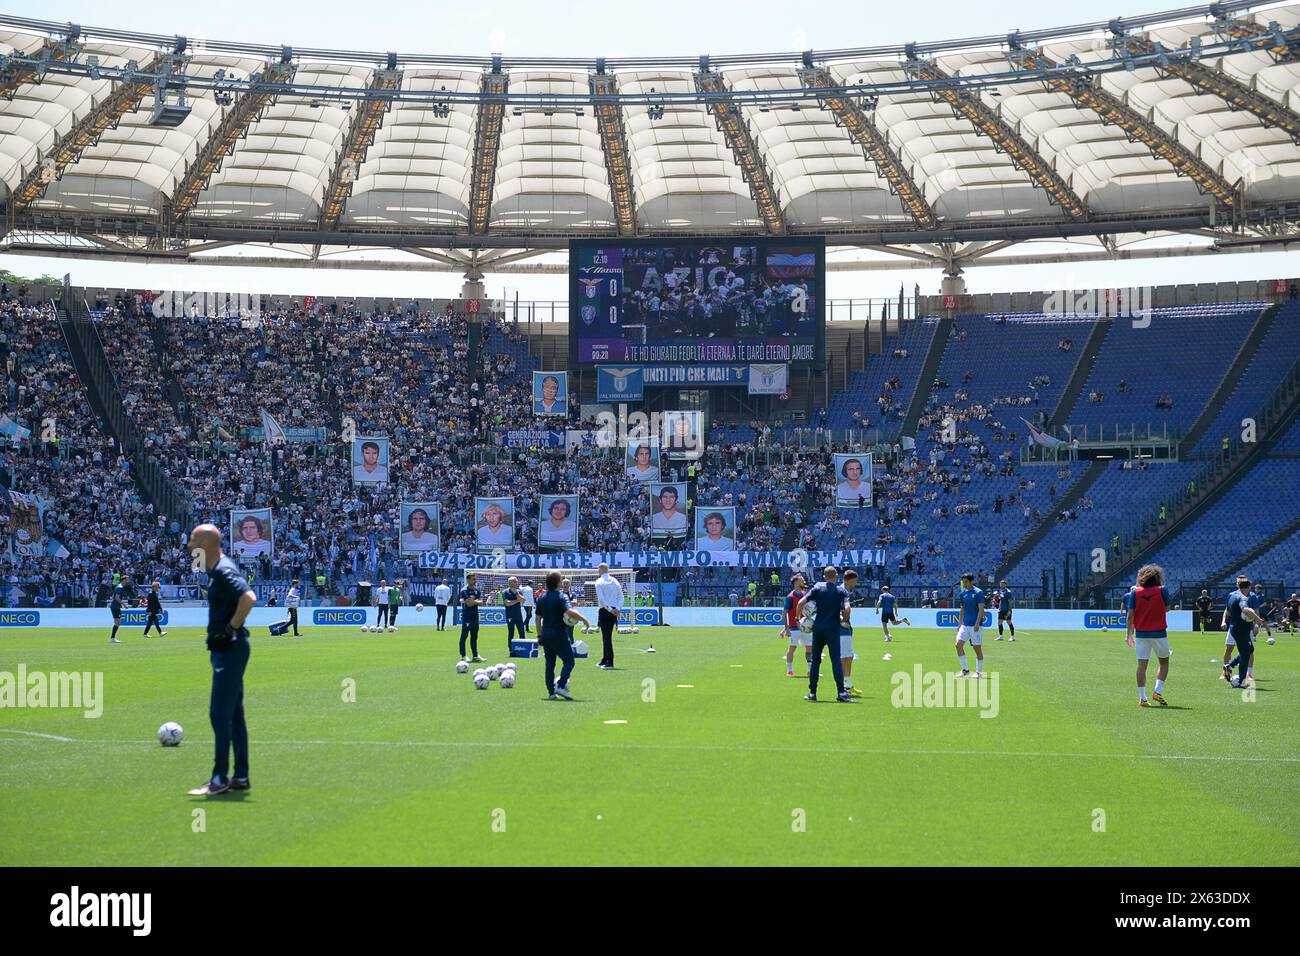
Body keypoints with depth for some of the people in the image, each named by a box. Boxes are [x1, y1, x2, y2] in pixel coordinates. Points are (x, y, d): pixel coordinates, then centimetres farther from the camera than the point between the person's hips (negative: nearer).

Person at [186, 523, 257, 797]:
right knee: (233, 714, 13)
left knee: (220, 714, -8)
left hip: (230, 650, -11)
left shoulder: (224, 570, -16)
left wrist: (230, 631, -23)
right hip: (226, 650, 11)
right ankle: (240, 776, 18)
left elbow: (249, 598, -30)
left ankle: (220, 778, -5)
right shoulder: (216, 570, 15)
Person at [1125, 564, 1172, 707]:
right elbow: (1167, 608, 9)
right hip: (1159, 633, -2)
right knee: (1164, 663, 15)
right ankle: (1157, 691, 0)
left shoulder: (1135, 592, -1)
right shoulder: (1162, 590, -5)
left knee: (1142, 665, 3)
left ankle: (1142, 698, -2)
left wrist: (1130, 634, 4)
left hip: (1141, 634, 2)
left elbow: (1130, 615, -3)